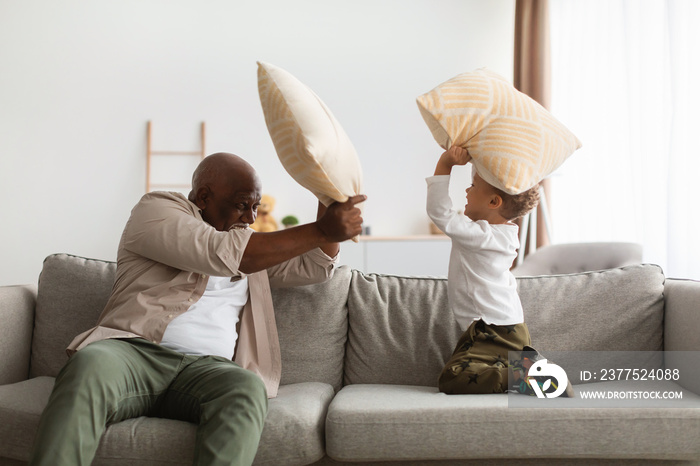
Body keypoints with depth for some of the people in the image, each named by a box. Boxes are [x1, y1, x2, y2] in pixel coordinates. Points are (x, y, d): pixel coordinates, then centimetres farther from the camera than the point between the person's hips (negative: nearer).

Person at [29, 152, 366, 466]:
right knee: (90, 367, -38)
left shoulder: (249, 241, 29)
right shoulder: (155, 209, 7)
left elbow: (314, 266, 29)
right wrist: (320, 231, -12)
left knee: (247, 388, -33)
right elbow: (222, 254, -10)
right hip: (134, 348, -3)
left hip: (206, 367, 4)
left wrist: (333, 206, 11)